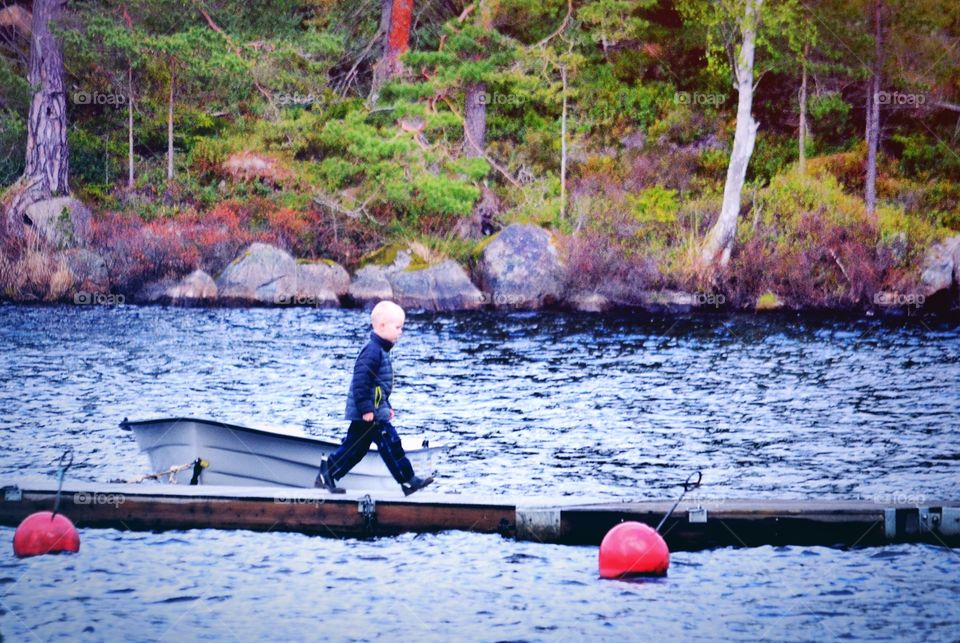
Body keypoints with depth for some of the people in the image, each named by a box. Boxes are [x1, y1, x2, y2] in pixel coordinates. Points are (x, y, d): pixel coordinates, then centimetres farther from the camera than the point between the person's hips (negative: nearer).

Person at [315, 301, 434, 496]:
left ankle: (326, 476, 14)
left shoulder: (380, 351, 17)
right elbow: (361, 381, -24)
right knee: (391, 445, -5)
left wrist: (386, 406, 28)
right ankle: (408, 481, 0)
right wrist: (366, 408, -26)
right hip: (372, 413, -11)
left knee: (354, 447, 12)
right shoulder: (373, 351, -18)